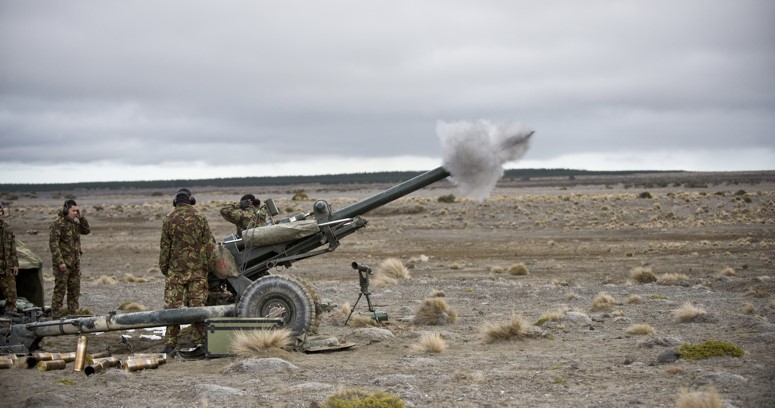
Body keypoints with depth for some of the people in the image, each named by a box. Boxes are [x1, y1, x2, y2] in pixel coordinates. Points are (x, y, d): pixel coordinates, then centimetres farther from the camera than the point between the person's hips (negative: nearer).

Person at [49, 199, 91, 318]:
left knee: (75, 290, 12)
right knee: (60, 289, -4)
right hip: (63, 263, -8)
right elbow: (53, 244, -18)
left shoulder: (75, 222, 11)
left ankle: (73, 313, 20)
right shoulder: (57, 224, -14)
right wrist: (60, 262, -22)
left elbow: (86, 231, 13)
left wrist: (81, 217, -1)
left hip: (75, 263, 8)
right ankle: (56, 315, 1)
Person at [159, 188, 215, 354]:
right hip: (198, 269, 0)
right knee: (198, 305, 5)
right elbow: (209, 244, 0)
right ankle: (199, 341, 7)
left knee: (172, 305, 2)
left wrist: (163, 267, 12)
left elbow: (164, 246, 3)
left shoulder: (169, 219, 1)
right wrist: (207, 265, 8)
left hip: (176, 269, 0)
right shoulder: (199, 218, 1)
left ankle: (170, 343, 0)